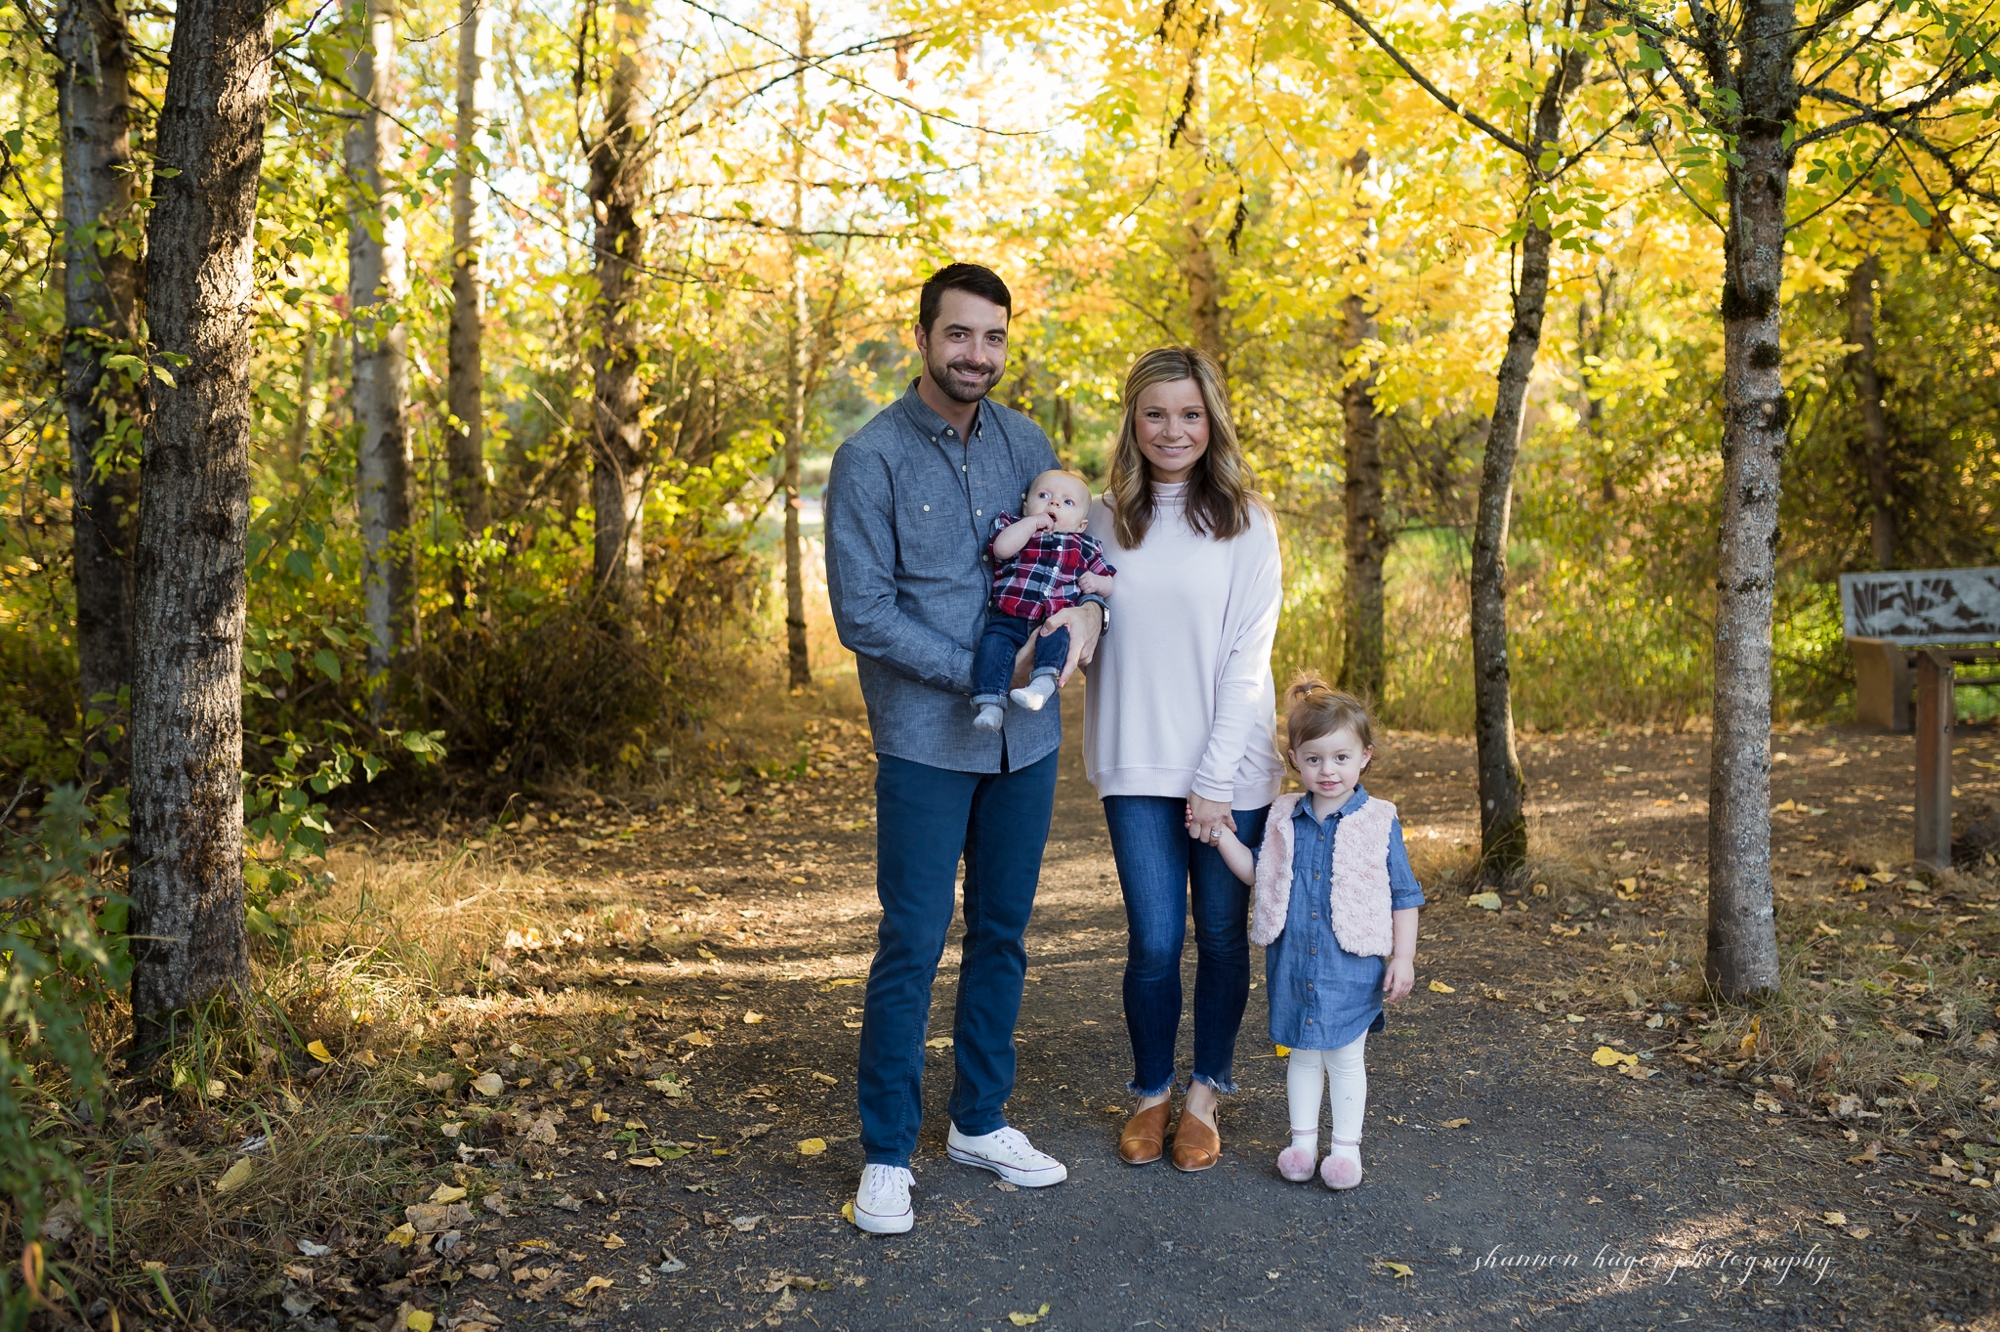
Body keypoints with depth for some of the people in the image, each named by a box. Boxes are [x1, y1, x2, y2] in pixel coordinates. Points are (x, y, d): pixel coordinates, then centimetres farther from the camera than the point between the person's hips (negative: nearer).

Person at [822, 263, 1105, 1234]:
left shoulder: (1025, 445, 8)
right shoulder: (871, 458, -8)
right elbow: (862, 611, -12)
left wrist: (1088, 604, -6)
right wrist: (976, 673, -16)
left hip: (1026, 737, 5)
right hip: (927, 742, -5)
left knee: (1002, 934, 13)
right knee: (913, 945, -1)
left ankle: (980, 1120, 29)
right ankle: (887, 1152, 13)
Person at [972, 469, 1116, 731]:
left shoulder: (1084, 547, 22)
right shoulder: (1016, 527, 18)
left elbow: (1110, 585, 24)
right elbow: (1002, 548, -6)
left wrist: (1097, 582, 1)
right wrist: (1033, 522, -1)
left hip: (1055, 619, 1)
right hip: (1010, 617, -1)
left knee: (1057, 637, -31)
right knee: (993, 643, -26)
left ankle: (1042, 683, -50)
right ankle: (989, 703, -32)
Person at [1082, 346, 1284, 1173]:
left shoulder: (1245, 521, -2)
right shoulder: (1103, 520, 5)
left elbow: (1248, 656, -6)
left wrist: (1215, 779, -12)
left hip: (1230, 767, -1)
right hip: (1137, 768, 1)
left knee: (1222, 936, 8)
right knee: (1154, 940, 0)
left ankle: (1204, 1095, 27)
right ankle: (1150, 1094, 22)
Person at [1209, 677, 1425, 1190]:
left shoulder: (1379, 822, -6)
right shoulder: (1283, 818, 2)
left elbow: (1404, 895, -1)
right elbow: (1255, 872, 12)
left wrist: (1403, 958, -5)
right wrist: (1220, 834, 1)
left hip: (1352, 968, -3)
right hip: (1293, 964, 3)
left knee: (1345, 1058, 7)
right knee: (1302, 1054, 15)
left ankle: (1346, 1145, 22)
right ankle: (1303, 1138, 28)